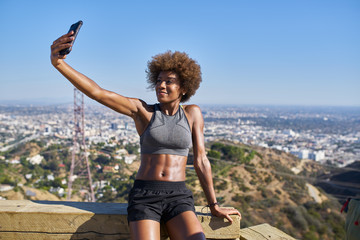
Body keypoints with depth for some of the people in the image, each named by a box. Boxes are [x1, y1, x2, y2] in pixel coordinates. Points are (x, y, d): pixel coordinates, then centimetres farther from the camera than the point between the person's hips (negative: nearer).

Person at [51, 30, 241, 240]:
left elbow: (200, 160, 7)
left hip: (178, 198, 1)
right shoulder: (142, 110, 2)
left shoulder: (192, 113, 6)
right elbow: (97, 92, -10)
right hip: (144, 197, -1)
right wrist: (59, 63, -24)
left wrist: (214, 206, 6)